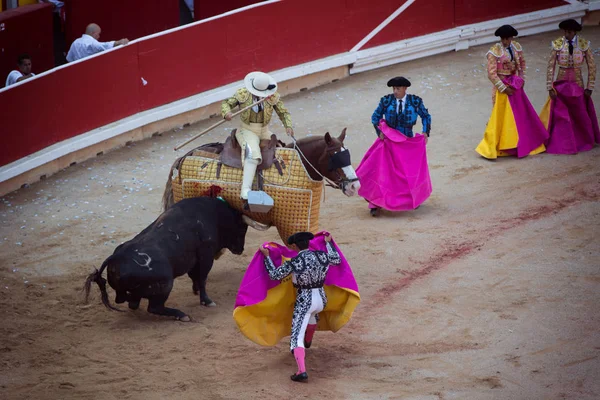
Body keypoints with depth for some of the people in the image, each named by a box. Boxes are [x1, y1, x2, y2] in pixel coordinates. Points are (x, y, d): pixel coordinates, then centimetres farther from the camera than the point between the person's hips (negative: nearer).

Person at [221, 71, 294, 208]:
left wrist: (288, 126, -15)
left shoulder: (273, 97, -2)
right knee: (253, 154, -32)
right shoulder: (242, 94, -5)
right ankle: (245, 192, -44)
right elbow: (226, 103, 2)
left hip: (264, 131, 5)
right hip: (247, 131, -5)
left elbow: (283, 113, 3)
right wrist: (227, 112, -22)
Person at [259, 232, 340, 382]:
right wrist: (328, 243, 31)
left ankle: (302, 371, -24)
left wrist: (266, 256, 2)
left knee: (297, 337, -6)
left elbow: (274, 275, -7)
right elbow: (337, 259, 18)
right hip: (321, 298, 5)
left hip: (304, 300, -5)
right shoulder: (321, 256, -4)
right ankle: (308, 341, 65)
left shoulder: (294, 263, -16)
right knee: (313, 313, 42)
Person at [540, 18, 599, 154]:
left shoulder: (584, 45, -9)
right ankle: (561, 144, 12)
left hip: (577, 84, 1)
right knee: (560, 116, 0)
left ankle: (585, 141, 34)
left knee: (581, 114, 13)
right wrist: (550, 87, -10)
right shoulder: (557, 44, -10)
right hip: (561, 84, -1)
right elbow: (551, 67, -7)